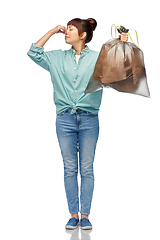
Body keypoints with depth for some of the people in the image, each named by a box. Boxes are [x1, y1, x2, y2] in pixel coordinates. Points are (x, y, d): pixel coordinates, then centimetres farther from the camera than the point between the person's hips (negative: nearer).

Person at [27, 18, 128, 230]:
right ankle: (73, 214, 11)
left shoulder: (97, 58, 4)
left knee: (87, 169, 2)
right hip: (65, 119, 2)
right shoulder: (57, 58, 11)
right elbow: (34, 53, 9)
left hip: (89, 119, -2)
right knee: (70, 169, 4)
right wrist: (52, 32, 7)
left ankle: (85, 215, 9)